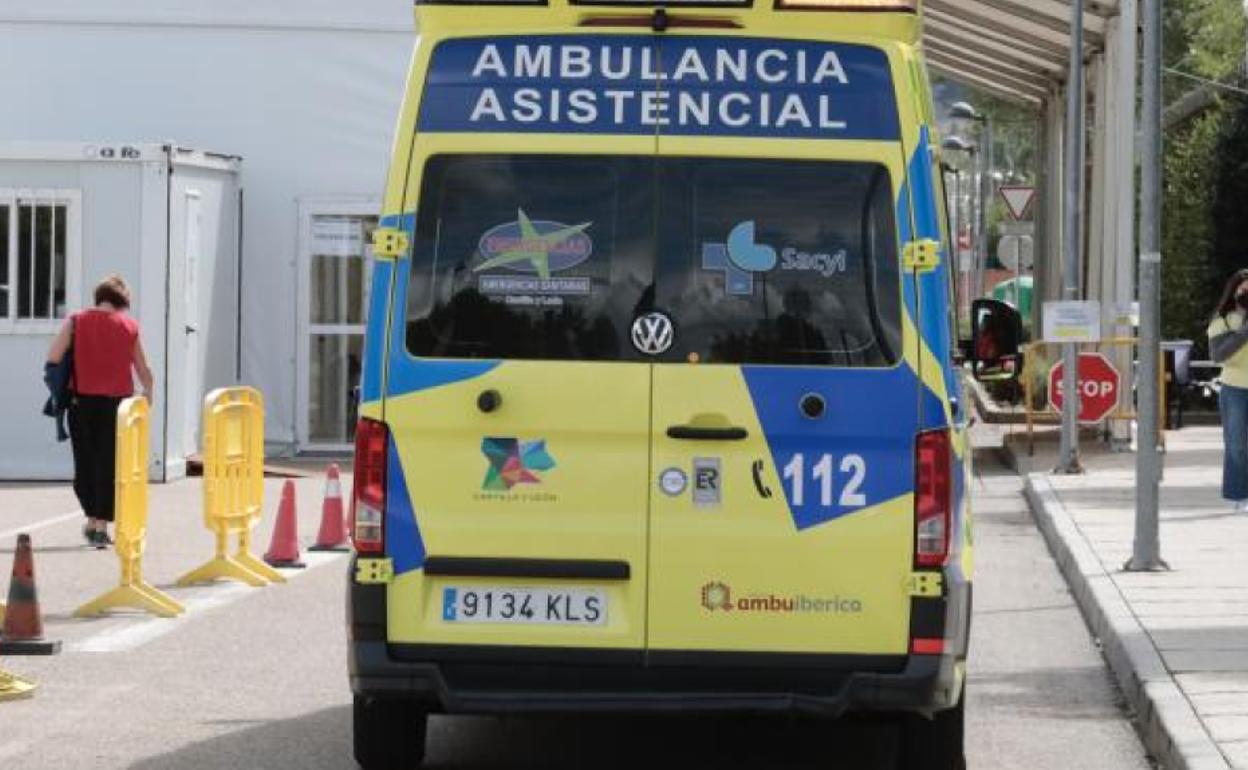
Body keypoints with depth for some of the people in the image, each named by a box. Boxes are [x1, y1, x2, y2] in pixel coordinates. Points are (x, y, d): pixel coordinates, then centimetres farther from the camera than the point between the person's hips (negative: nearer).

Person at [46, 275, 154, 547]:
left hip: (81, 401, 1)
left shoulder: (76, 321, 2)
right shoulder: (129, 326, 2)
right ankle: (102, 526, 1)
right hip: (116, 401, -1)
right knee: (110, 464, 4)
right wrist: (148, 392, 27)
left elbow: (53, 357, -7)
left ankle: (92, 520, 19)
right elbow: (142, 367, 10)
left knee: (85, 462, 15)